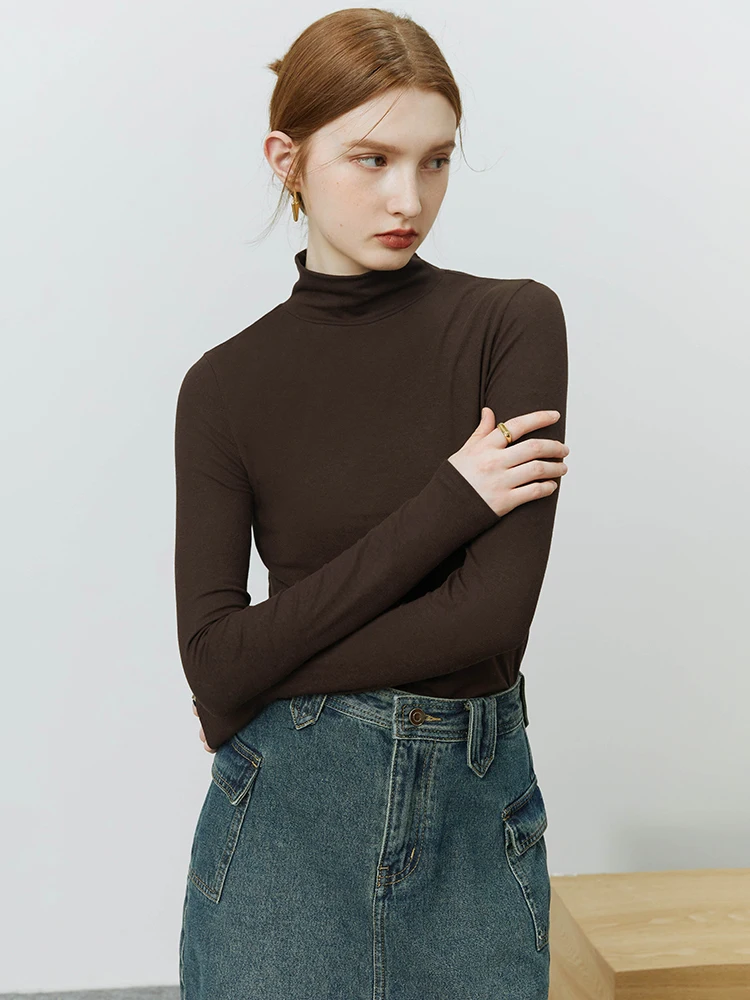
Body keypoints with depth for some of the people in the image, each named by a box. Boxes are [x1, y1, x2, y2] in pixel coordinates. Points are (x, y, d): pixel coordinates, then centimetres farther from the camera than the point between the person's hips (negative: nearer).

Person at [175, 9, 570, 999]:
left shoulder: (515, 322, -7)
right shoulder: (225, 385, -2)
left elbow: (495, 612, -16)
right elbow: (216, 664, -12)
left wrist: (266, 679, -8)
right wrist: (447, 502, -16)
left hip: (477, 809, 0)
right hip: (284, 813, 1)